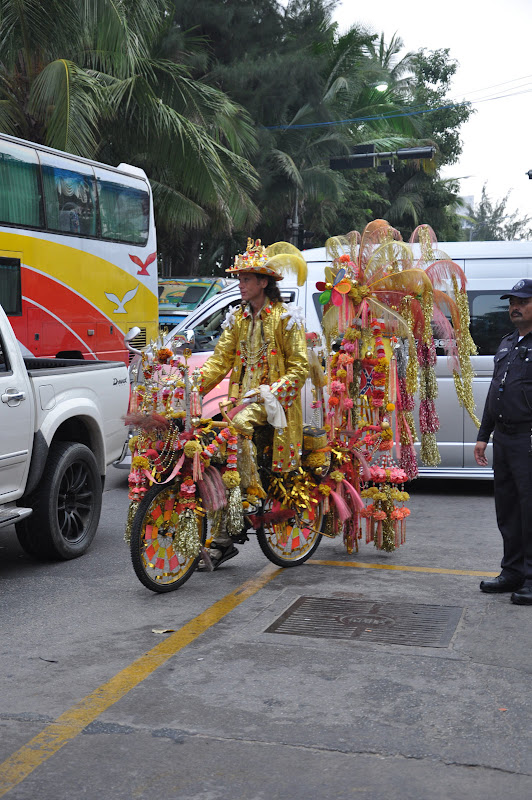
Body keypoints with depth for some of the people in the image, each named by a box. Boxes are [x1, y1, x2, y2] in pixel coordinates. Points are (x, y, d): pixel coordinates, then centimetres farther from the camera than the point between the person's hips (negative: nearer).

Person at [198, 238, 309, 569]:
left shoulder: (286, 317, -2)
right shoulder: (237, 318, 16)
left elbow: (299, 367, -7)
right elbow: (220, 359, 9)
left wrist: (270, 392, -20)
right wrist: (194, 385, -8)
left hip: (273, 398, -6)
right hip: (242, 396, 6)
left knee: (237, 425, -35)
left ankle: (253, 493, -18)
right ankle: (222, 539, -1)